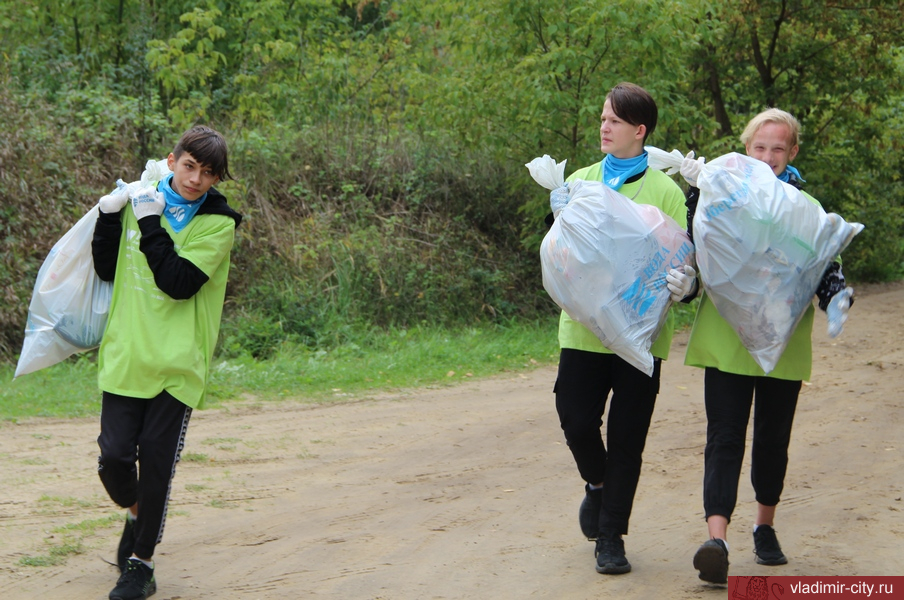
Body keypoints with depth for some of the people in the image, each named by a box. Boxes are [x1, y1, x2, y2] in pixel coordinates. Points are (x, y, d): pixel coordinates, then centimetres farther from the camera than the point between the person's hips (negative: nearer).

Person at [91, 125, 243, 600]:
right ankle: (135, 514, 29)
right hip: (125, 356, 3)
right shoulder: (140, 200, 8)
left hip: (177, 363, -2)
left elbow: (179, 282, -16)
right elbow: (107, 270, 12)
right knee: (114, 458, -4)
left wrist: (151, 226, -14)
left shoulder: (218, 223, -4)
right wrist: (109, 218, -1)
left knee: (156, 463, 0)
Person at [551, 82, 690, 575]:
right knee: (576, 420, -4)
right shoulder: (580, 182, 9)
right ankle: (597, 485, 30)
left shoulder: (665, 191, 2)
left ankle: (611, 536, 14)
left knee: (627, 436, 2)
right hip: (585, 327, 2)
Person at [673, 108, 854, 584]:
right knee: (724, 437, -11)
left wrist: (838, 296, -16)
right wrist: (698, 192, -16)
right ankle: (717, 537, -21)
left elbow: (826, 267, 5)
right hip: (726, 341, -2)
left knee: (773, 439, 12)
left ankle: (765, 527, 32)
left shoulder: (806, 206, 7)